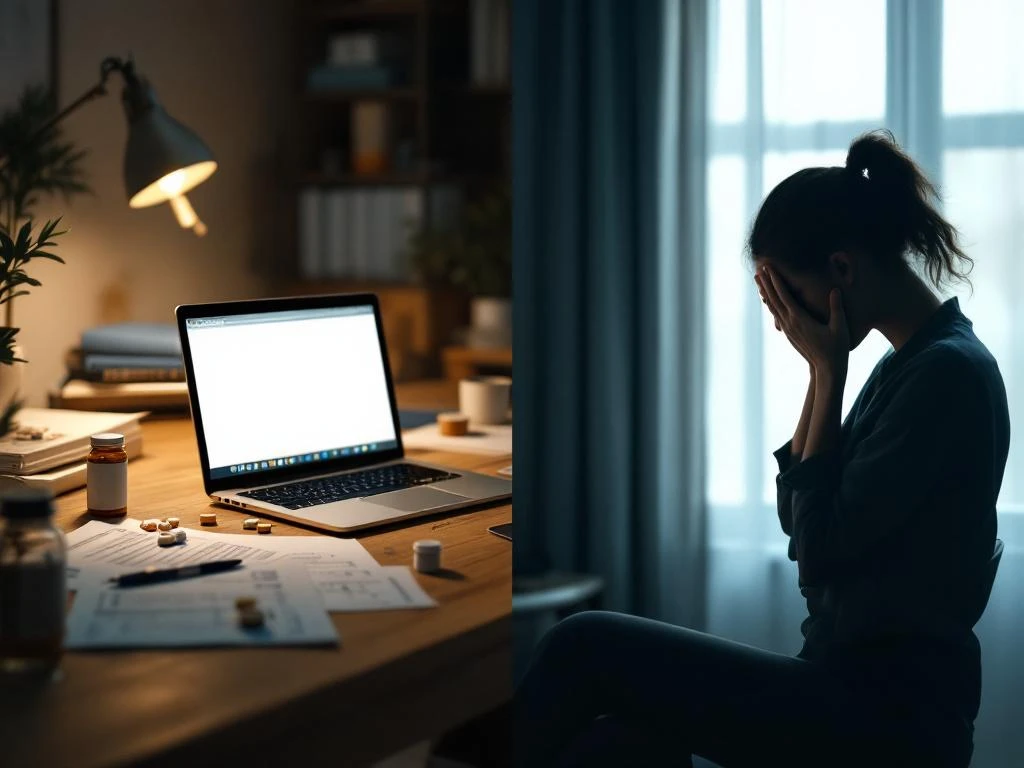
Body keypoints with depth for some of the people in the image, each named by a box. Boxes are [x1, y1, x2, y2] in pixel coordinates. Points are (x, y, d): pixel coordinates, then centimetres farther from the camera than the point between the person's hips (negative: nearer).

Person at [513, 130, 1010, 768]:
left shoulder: (949, 373, -16)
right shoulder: (909, 363, 13)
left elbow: (821, 544, -17)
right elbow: (801, 517, 14)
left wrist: (829, 370, -11)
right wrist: (823, 373, 5)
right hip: (858, 690, 9)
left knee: (586, 647, -13)